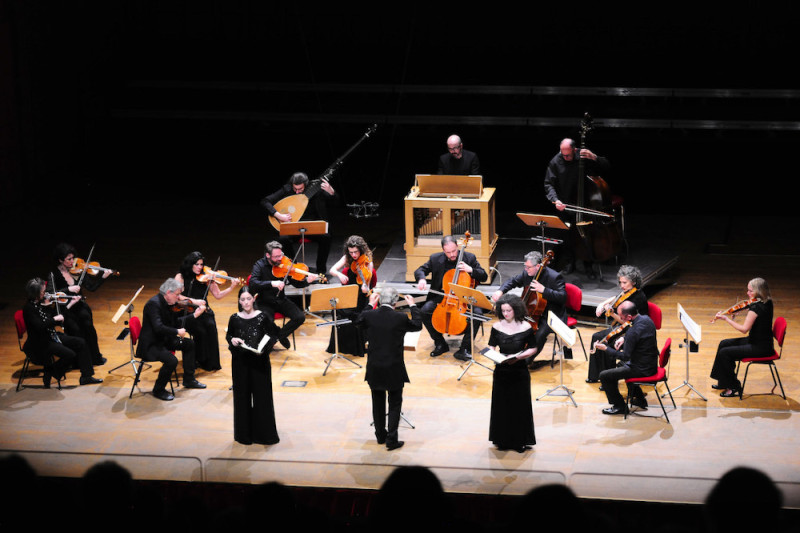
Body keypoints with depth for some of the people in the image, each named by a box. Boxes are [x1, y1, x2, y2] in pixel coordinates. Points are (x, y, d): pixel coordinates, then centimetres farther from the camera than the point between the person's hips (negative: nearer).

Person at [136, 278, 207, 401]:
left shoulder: (167, 303, 5)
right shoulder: (154, 303, -24)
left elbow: (176, 322, 13)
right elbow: (158, 327, -33)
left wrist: (194, 315, 5)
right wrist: (177, 332, -23)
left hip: (164, 340, 10)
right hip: (151, 344, -10)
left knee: (189, 344, 14)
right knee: (172, 360, -29)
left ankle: (189, 380, 25)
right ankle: (158, 390, -7)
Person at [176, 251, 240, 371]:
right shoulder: (181, 276, 2)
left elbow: (218, 295, 8)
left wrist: (231, 288, -8)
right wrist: (193, 301, -22)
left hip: (203, 311, 2)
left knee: (211, 326, -28)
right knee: (200, 330, -29)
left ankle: (211, 363, -19)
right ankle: (200, 360, -9)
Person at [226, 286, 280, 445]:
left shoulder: (262, 317, -5)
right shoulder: (235, 318, 2)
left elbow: (273, 335, 0)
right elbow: (228, 335, 15)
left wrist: (264, 348, -16)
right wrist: (232, 340, -7)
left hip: (259, 361, -2)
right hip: (240, 362, 2)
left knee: (261, 395, 0)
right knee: (242, 396, 6)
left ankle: (263, 432, 11)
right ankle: (245, 433, 16)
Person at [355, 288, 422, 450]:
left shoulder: (370, 315, -9)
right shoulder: (400, 318, -15)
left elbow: (359, 320, 15)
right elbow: (417, 325, 4)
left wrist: (370, 304, 25)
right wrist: (413, 306, 16)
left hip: (374, 368, 3)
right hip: (394, 369, -3)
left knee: (378, 402, 18)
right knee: (395, 403, 8)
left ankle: (380, 435, 28)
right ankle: (392, 439, 3)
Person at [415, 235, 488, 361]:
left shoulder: (469, 258, -2)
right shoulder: (435, 258, 1)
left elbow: (484, 276, 0)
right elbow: (420, 270, 7)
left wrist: (470, 270, -20)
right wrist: (421, 279, -18)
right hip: (442, 297, 1)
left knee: (477, 313, -30)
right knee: (425, 311, -24)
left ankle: (464, 349, -20)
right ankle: (440, 344, -5)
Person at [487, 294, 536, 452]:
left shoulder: (525, 327, -5)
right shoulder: (497, 327, 0)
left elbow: (533, 348, 1)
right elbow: (492, 348, 7)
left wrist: (519, 356, -15)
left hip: (520, 372, -2)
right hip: (501, 372, 2)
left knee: (520, 406, 3)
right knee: (501, 405, 6)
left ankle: (520, 441, 15)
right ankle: (503, 440, 19)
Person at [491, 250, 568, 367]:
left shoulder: (554, 277, -21)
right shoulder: (527, 274, -1)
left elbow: (562, 297, -27)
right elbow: (512, 282, 11)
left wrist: (544, 290, -36)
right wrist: (500, 291, -9)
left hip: (551, 315, -7)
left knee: (541, 333, -30)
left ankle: (527, 361, -14)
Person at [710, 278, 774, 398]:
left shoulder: (756, 307, -26)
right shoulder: (767, 303, 3)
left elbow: (744, 329, -26)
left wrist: (726, 318, -18)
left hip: (760, 347, -10)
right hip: (761, 342, 10)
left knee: (724, 353, -10)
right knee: (724, 343, 16)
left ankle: (734, 388, 3)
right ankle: (724, 382, 24)